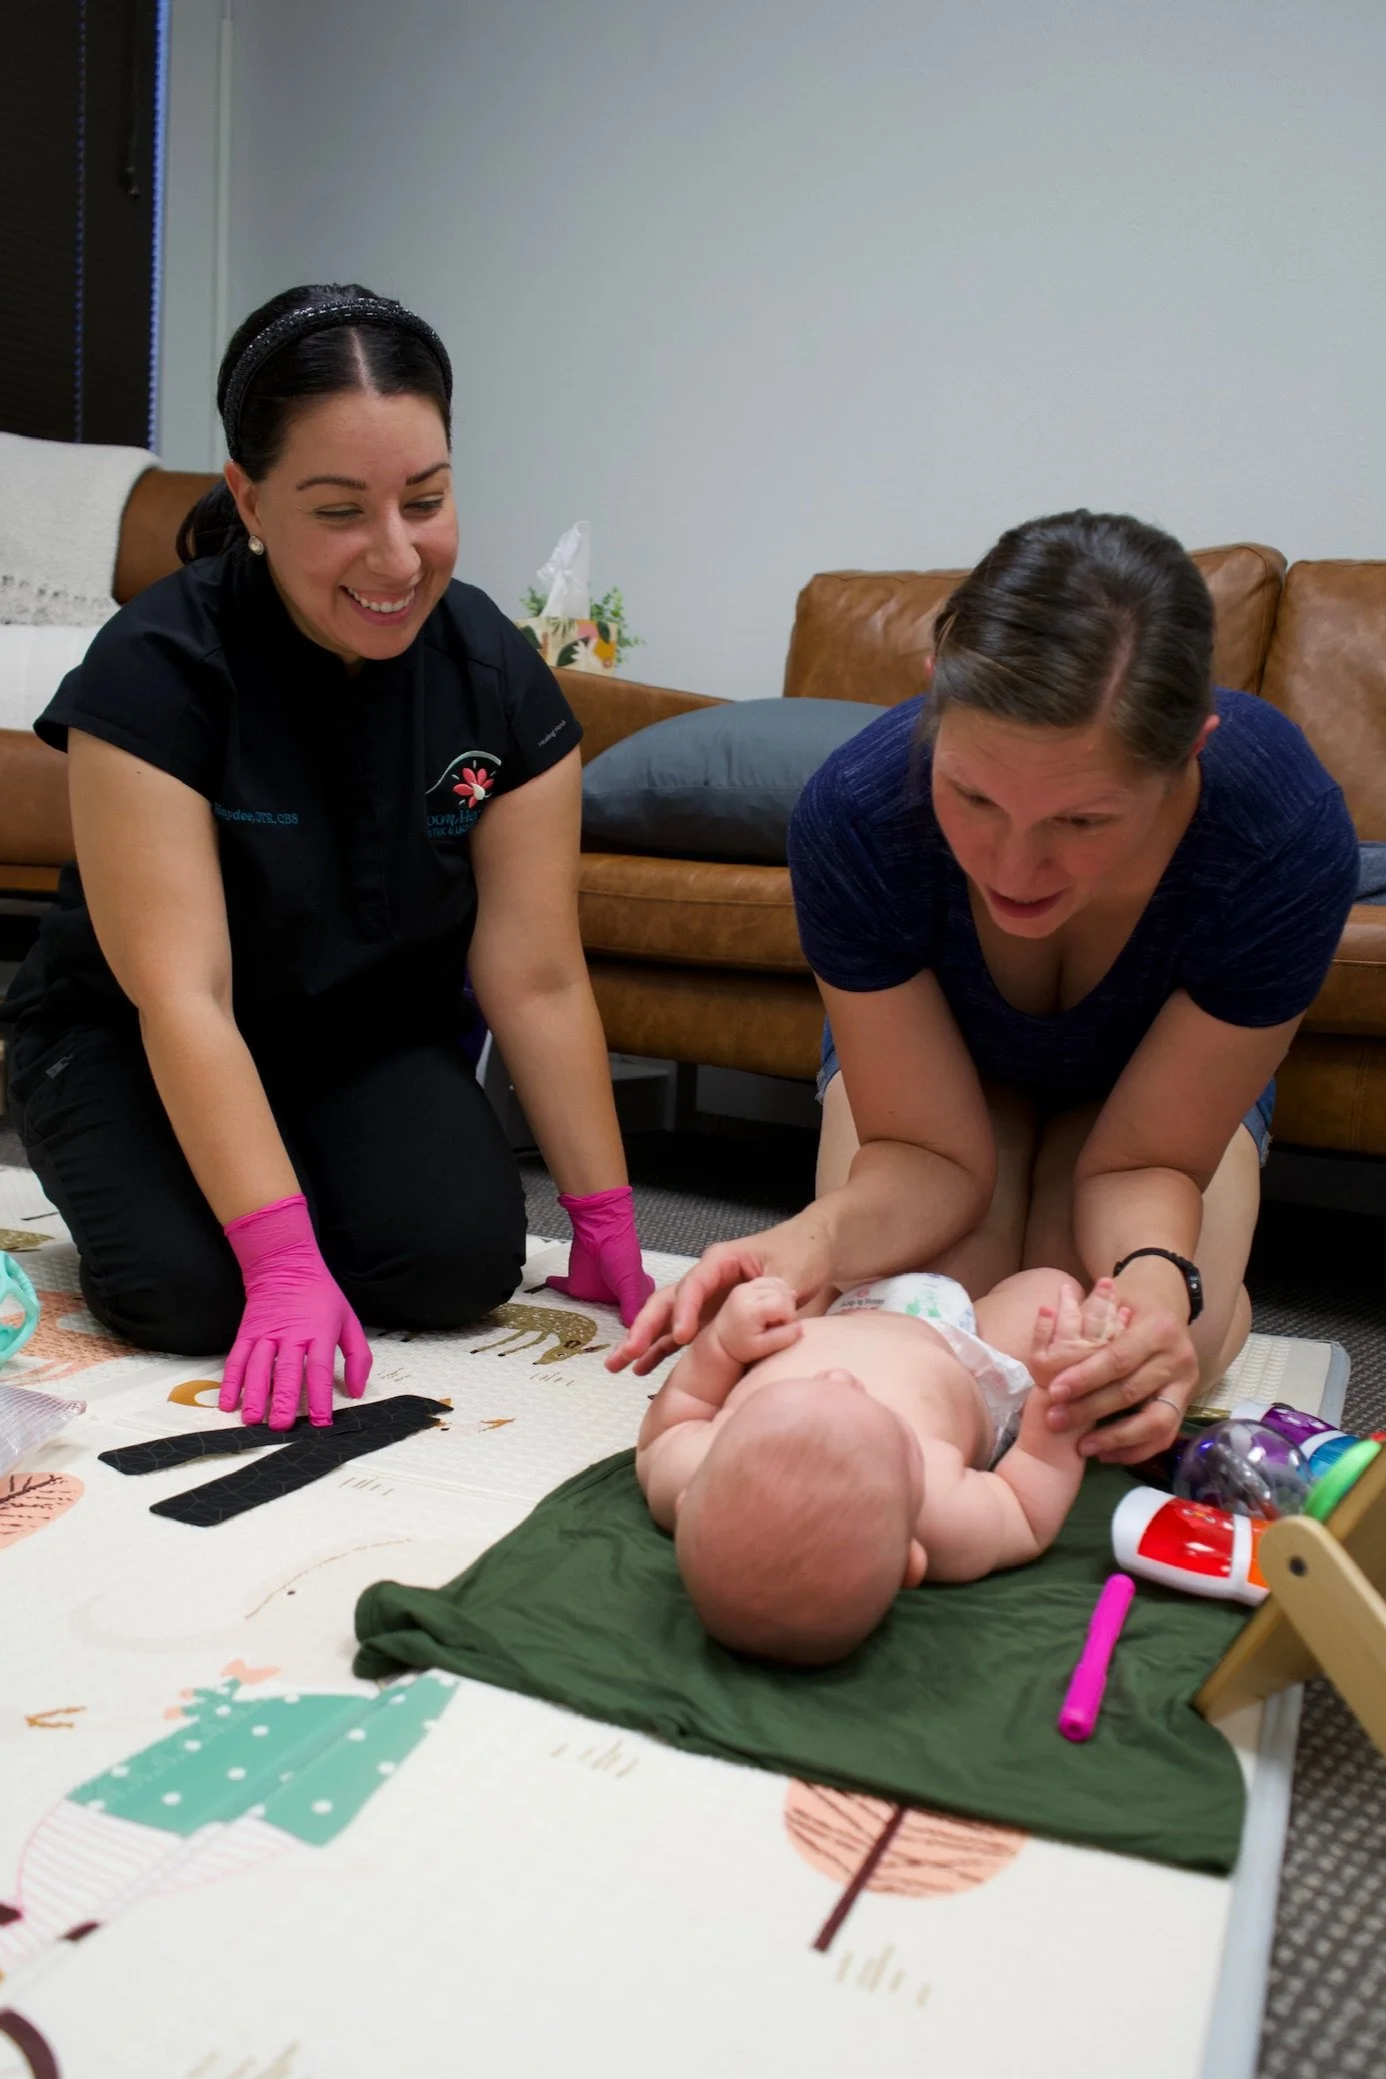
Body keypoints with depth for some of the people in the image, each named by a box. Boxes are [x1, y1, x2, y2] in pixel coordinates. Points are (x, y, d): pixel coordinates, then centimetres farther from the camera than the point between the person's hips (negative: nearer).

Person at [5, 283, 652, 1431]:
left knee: (462, 1259, -22)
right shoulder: (156, 669, -23)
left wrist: (609, 1228, -12)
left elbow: (537, 977, -12)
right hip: (132, 1045, -2)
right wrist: (283, 1265, -33)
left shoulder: (497, 676, -13)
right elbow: (182, 997, -27)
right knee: (190, 1291, -26)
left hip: (377, 1038, 3)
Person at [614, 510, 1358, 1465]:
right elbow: (928, 1150, -30)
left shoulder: (1288, 833, -39)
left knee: (1130, 1386, -24)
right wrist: (815, 1239, -52)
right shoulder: (857, 811, -39)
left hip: (1172, 1070, 0)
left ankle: (1224, 1302, 16)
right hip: (929, 1055, 1)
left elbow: (1146, 1158, -27)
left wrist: (1159, 1279, -51)